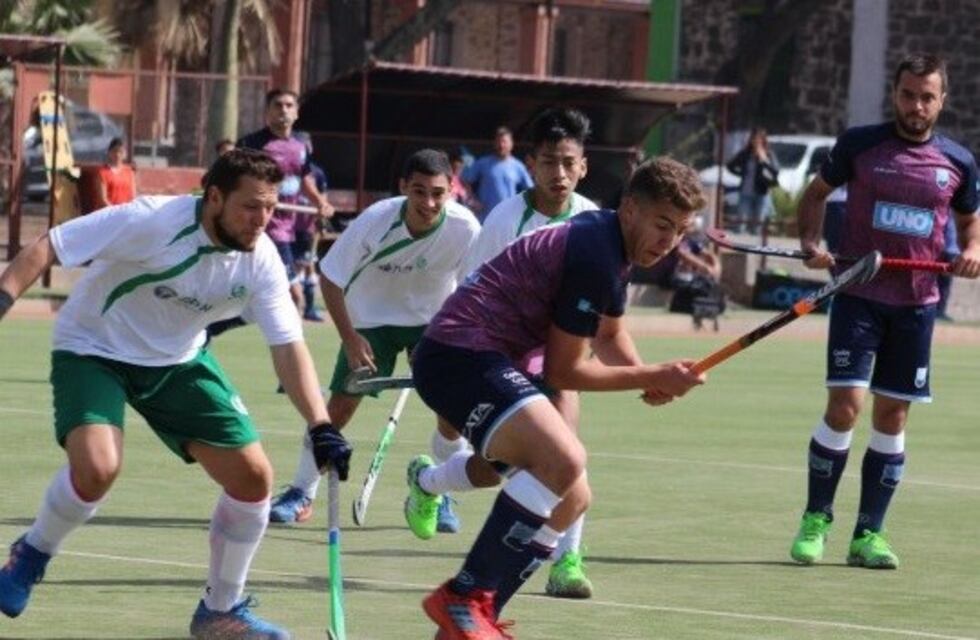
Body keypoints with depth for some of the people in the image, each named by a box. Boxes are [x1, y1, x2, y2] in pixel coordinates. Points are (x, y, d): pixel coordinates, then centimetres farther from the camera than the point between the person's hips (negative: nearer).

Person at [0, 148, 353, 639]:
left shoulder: (261, 260, -14)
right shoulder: (151, 222, -30)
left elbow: (289, 348, -10)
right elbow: (45, 250, -25)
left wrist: (321, 427, -21)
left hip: (178, 362, 5)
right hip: (93, 350, -5)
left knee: (252, 476, -4)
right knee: (97, 467, -30)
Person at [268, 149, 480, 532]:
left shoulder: (464, 228, -26)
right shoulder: (375, 221, -28)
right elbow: (330, 278, -15)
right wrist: (350, 340, -17)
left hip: (433, 320, 1)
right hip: (372, 318, -1)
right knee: (340, 405, -9)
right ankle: (301, 494, 6)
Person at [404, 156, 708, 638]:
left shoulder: (610, 242, 14)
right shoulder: (594, 256, -18)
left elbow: (609, 332, 29)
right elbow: (563, 370, -13)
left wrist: (649, 378, 8)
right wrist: (651, 377, -8)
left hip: (483, 358, 11)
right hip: (460, 356, -11)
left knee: (571, 497, 13)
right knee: (563, 459, -31)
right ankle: (462, 597, -23)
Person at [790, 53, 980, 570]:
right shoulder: (859, 145, -1)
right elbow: (816, 193, 12)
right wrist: (810, 243, -4)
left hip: (916, 305, 3)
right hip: (858, 296, -3)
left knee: (892, 418, 6)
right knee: (845, 405, -12)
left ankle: (868, 535, 13)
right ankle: (815, 519, 3)